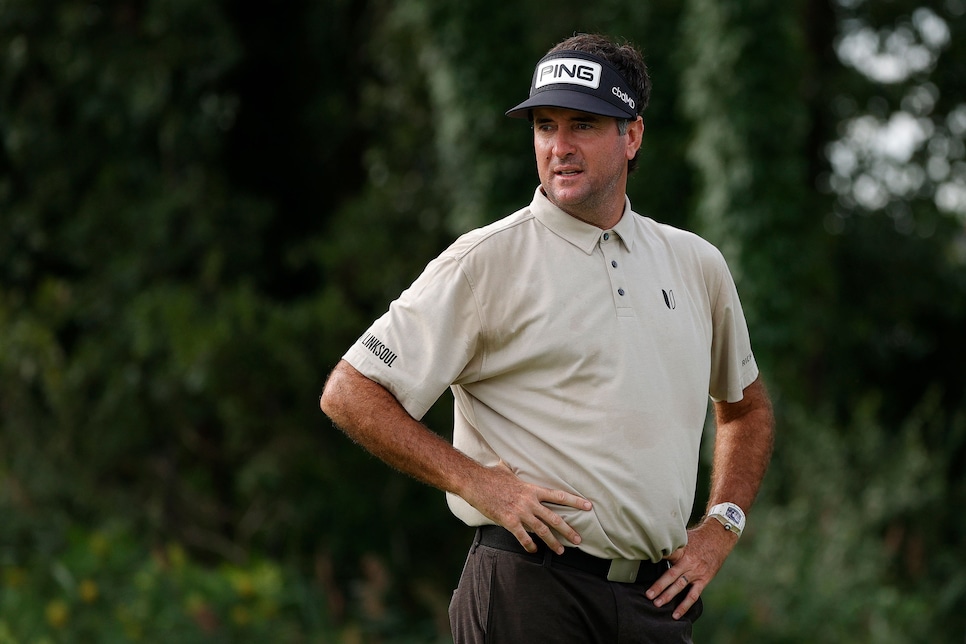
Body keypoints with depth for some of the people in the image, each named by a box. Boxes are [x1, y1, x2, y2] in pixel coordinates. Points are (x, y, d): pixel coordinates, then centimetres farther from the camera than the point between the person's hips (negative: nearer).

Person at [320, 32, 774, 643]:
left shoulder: (698, 265, 13)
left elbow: (747, 406, 28)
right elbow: (351, 393, -6)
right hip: (532, 588, -5)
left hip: (660, 595, 5)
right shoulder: (484, 262, -3)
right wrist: (475, 481, -13)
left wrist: (721, 526, 13)